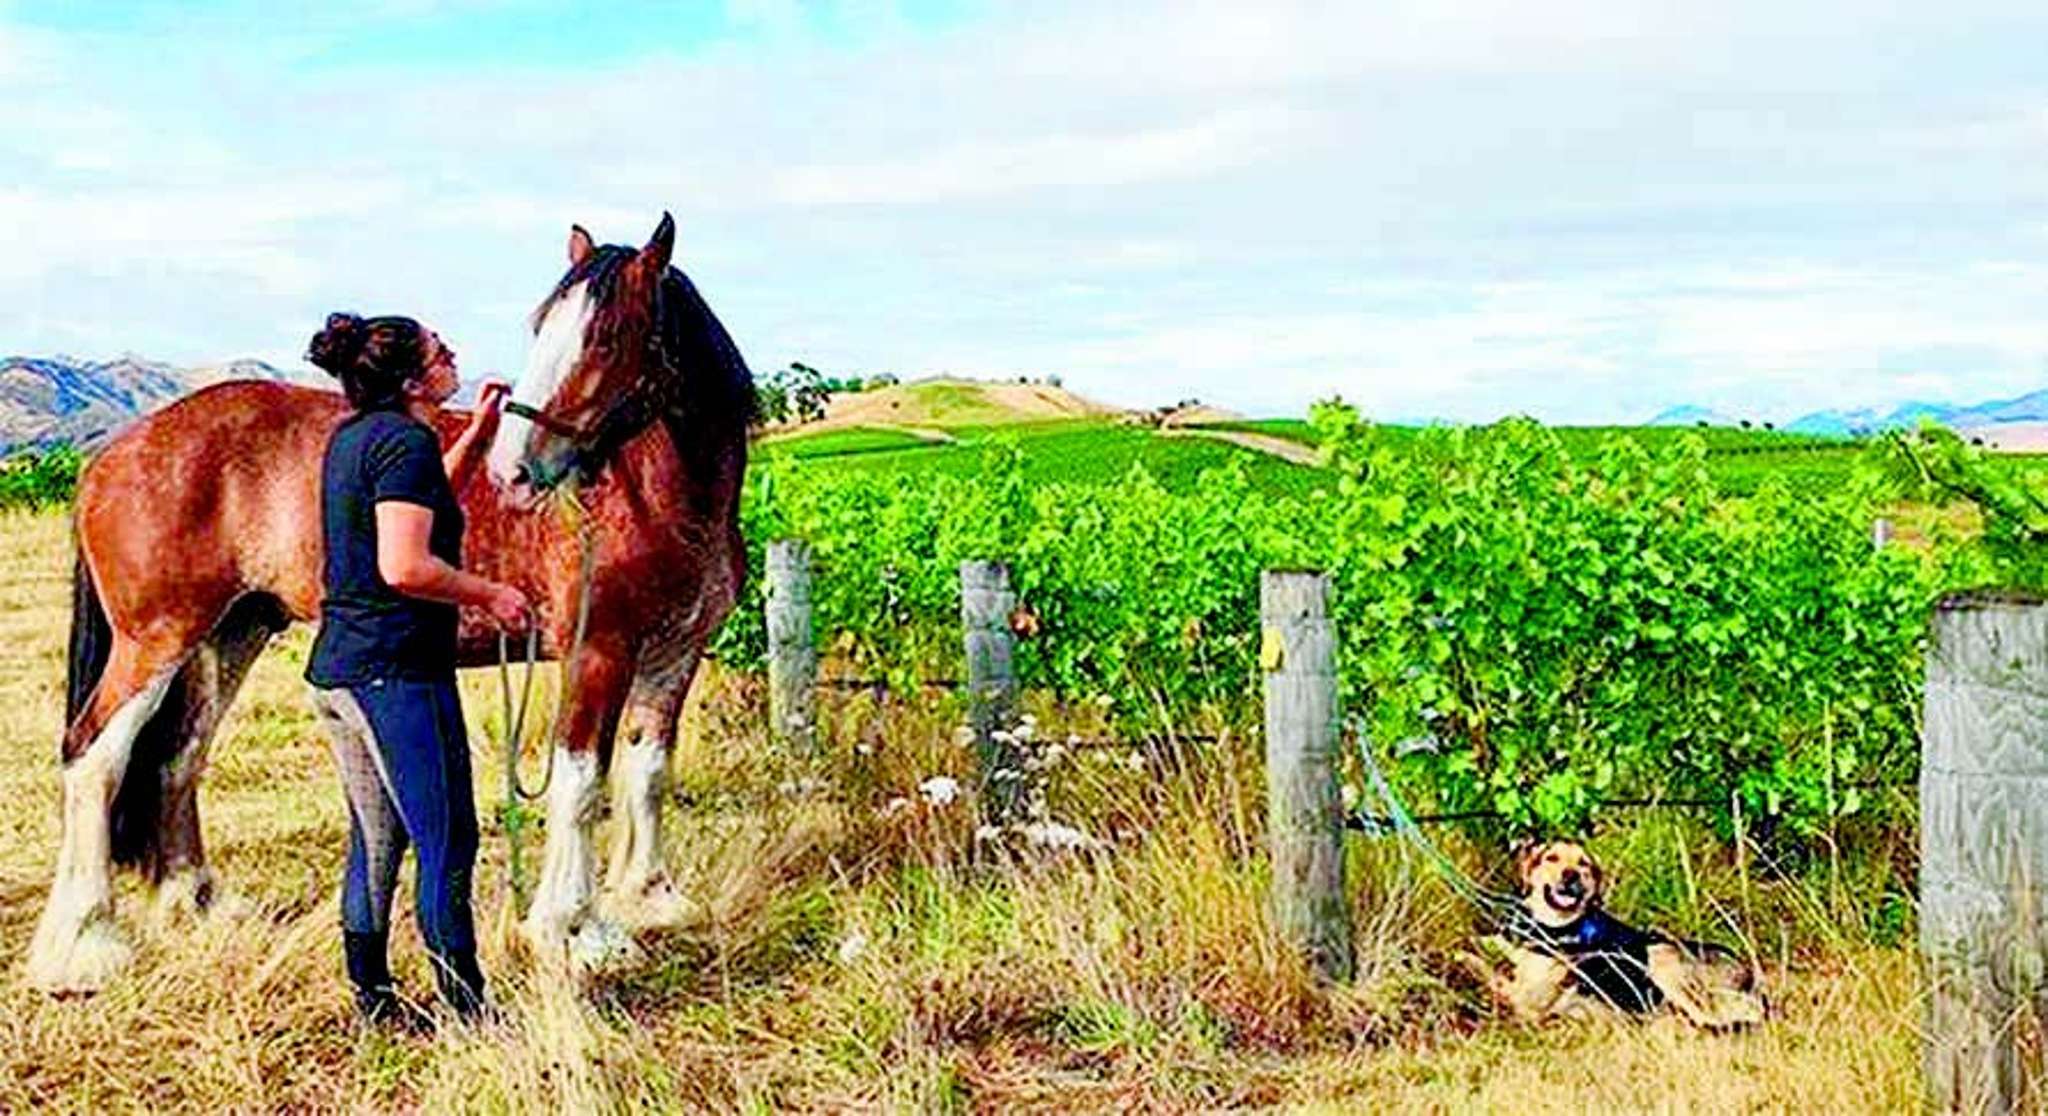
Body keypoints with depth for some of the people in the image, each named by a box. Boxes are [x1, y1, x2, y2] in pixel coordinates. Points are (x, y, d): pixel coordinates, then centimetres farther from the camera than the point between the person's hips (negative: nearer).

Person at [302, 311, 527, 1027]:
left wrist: (478, 436, 23)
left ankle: (374, 1003, 22)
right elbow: (405, 568, -24)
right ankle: (465, 1005, 2)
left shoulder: (352, 437, 14)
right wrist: (490, 595, -11)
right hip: (397, 670, -10)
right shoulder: (406, 439, -15)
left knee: (376, 840, 16)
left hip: (336, 665, 10)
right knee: (447, 841, -2)